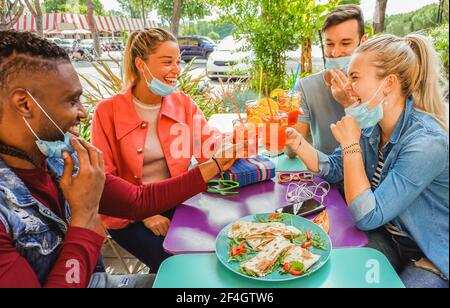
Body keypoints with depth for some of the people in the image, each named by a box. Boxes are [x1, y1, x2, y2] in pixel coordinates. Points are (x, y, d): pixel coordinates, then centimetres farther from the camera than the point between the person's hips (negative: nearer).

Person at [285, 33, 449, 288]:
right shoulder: (371, 124, -9)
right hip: (387, 236, 5)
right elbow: (334, 170, 4)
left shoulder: (428, 142, -30)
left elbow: (366, 216, -30)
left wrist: (351, 144, -28)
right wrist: (295, 140, -12)